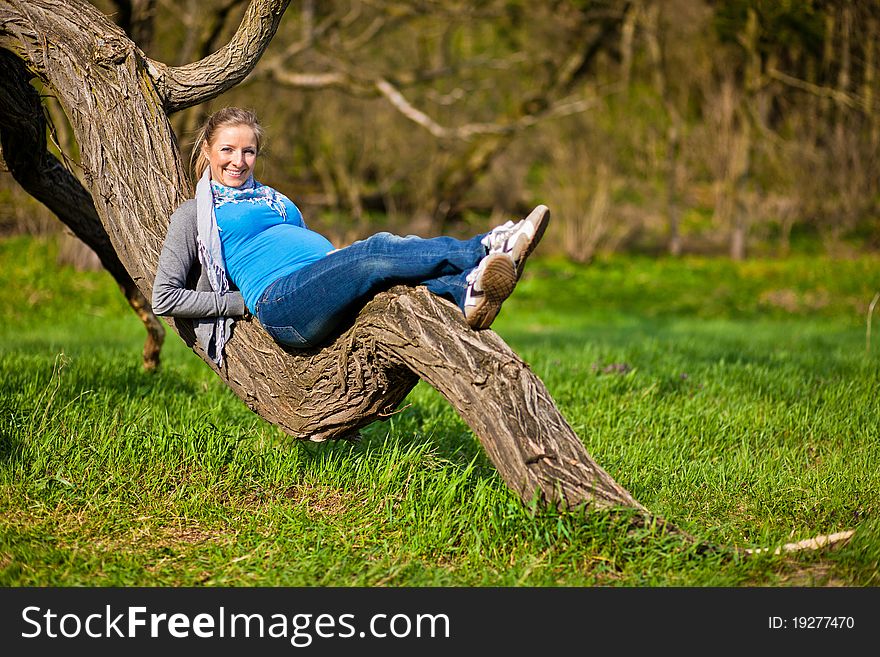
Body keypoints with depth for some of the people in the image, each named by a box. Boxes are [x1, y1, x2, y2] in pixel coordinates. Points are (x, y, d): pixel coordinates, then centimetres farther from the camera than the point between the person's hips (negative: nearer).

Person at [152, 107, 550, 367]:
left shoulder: (272, 199, 35)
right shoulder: (195, 214, 15)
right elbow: (164, 298, 7)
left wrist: (335, 257, 9)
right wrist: (243, 303, 0)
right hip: (279, 302, -6)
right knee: (378, 251, -32)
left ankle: (466, 292, -61)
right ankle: (485, 250, -45)